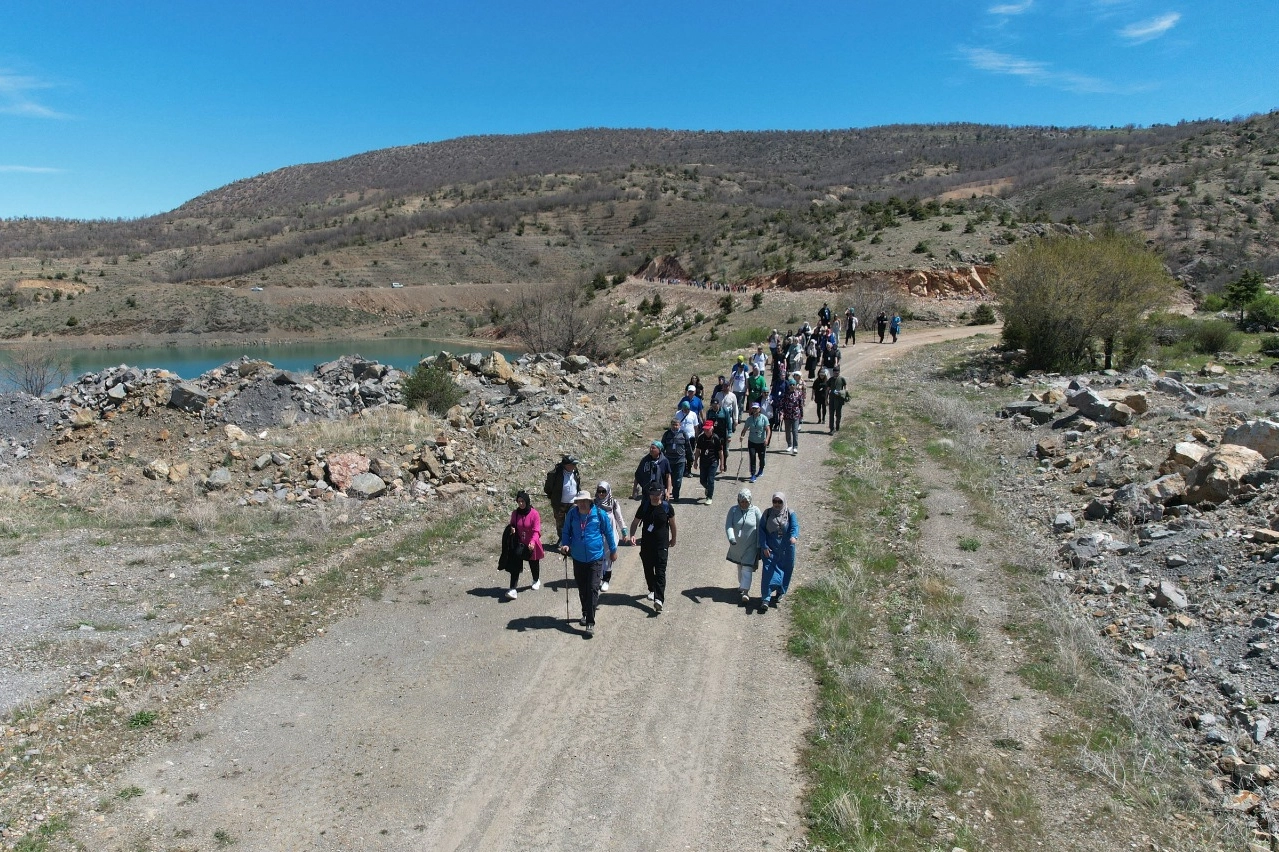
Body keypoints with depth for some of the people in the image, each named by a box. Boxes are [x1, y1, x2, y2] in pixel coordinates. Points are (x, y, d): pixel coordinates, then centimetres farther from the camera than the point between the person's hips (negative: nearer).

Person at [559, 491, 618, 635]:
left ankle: (590, 623, -4)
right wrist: (565, 544, -11)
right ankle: (586, 614, 36)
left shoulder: (599, 514, -11)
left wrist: (613, 550, 10)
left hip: (596, 558, -3)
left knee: (593, 589, -8)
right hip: (578, 558, 3)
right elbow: (566, 532, 8)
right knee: (582, 589, 15)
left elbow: (608, 532, 2)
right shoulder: (572, 514, -6)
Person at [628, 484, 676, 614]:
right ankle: (652, 590, 38)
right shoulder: (644, 506, -2)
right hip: (646, 544, 3)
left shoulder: (667, 507, -5)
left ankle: (658, 599, -18)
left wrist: (673, 539, 18)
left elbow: (672, 524, 9)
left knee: (660, 572, -10)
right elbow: (635, 522, 5)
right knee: (648, 569, 14)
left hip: (662, 545, -3)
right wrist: (632, 535, -12)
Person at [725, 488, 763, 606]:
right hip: (737, 545, 3)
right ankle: (742, 585, 40)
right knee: (740, 566, 20)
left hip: (751, 546, -3)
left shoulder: (755, 511, -10)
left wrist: (759, 545, -7)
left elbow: (760, 529, -6)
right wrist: (731, 538, -33)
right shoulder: (733, 510, -7)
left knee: (747, 568, -9)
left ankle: (745, 592, -10)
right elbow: (728, 525, -15)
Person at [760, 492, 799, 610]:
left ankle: (780, 593, 32)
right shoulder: (767, 513, -1)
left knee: (785, 571, 10)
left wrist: (794, 536, -40)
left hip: (786, 550, 1)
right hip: (770, 549, -1)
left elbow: (795, 526, -18)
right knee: (769, 571, -9)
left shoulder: (790, 514, -3)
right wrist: (764, 546, -9)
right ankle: (765, 598, -9)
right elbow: (761, 530, 0)